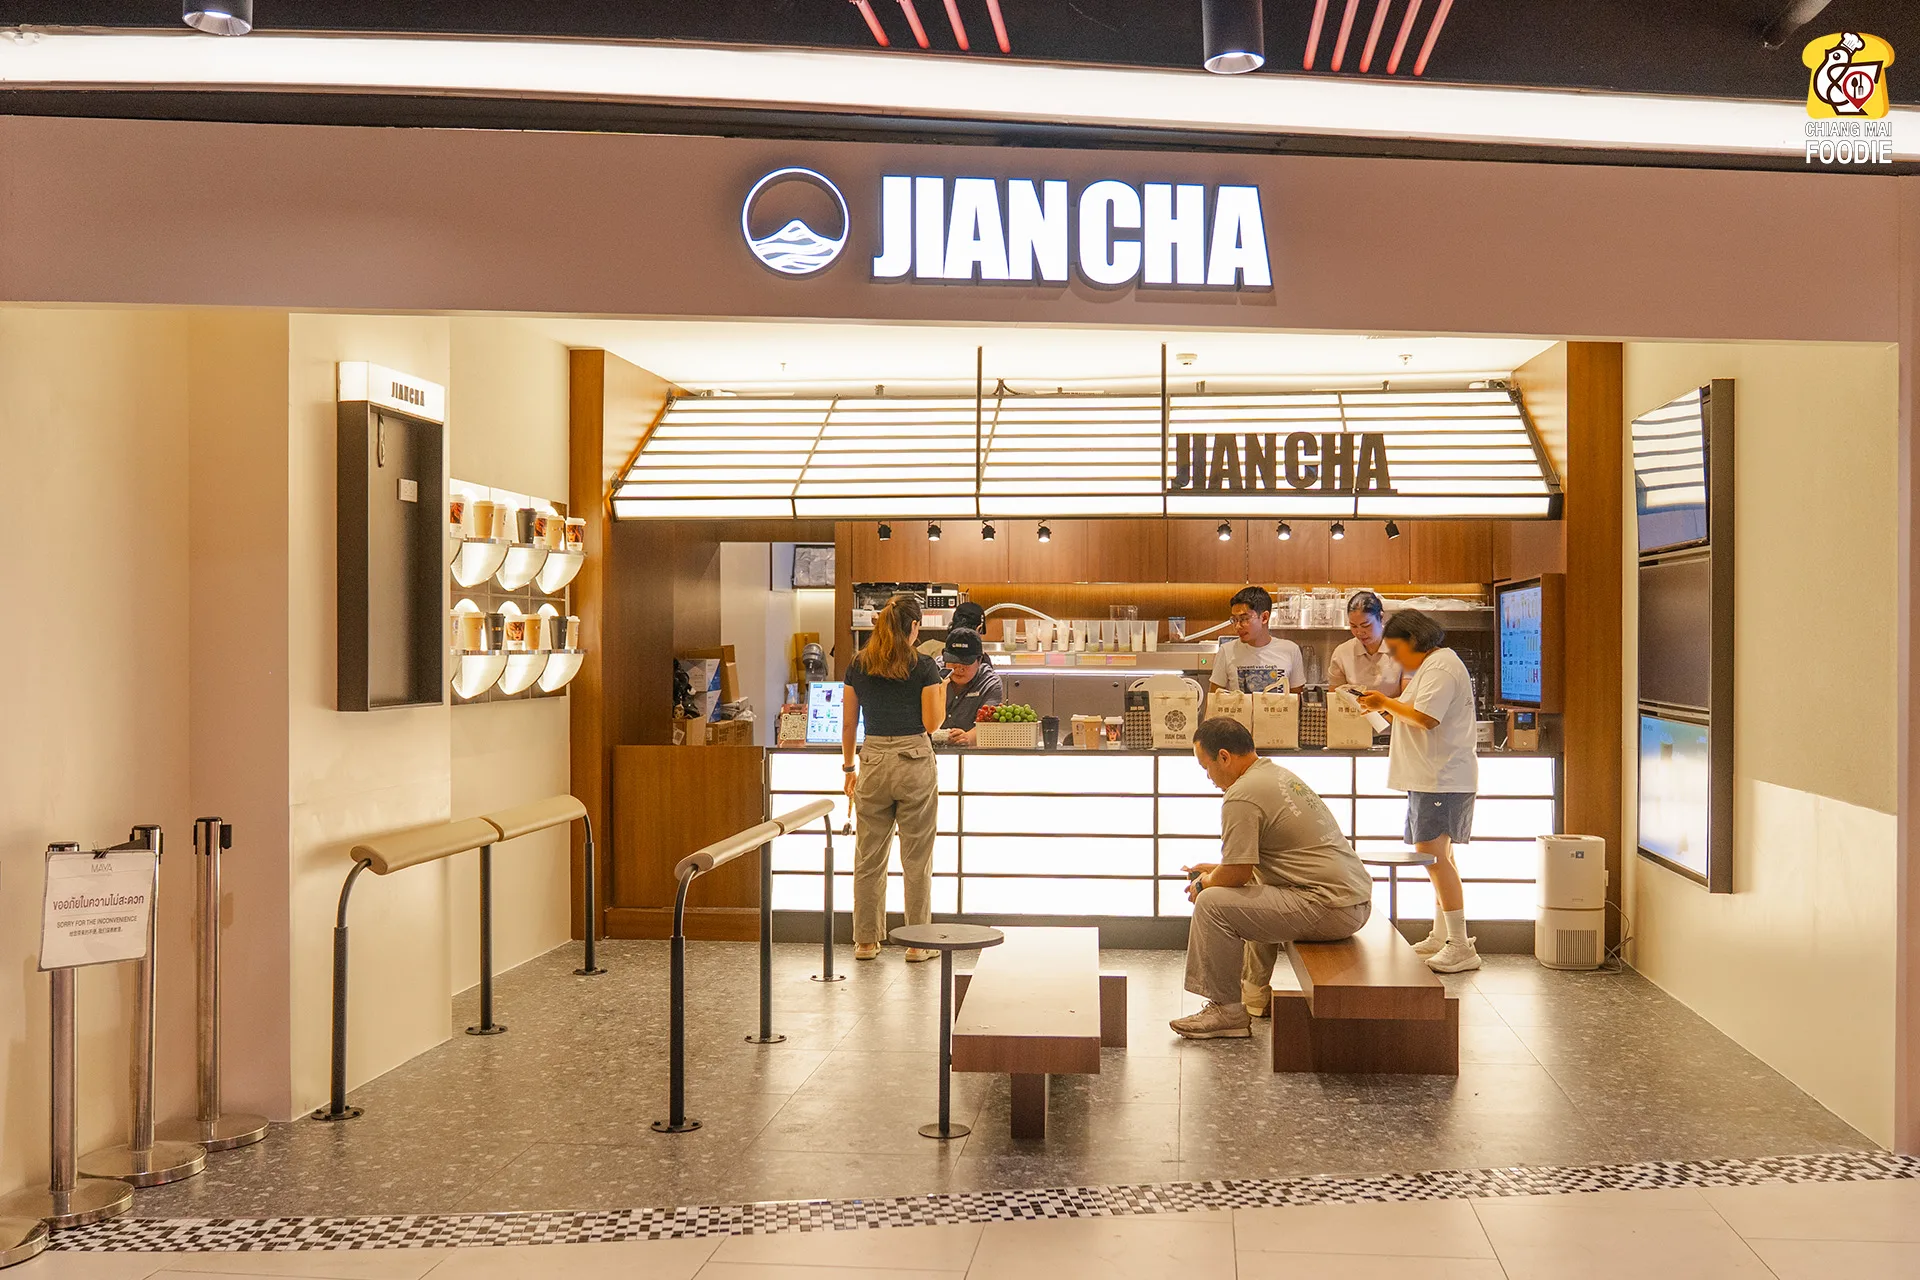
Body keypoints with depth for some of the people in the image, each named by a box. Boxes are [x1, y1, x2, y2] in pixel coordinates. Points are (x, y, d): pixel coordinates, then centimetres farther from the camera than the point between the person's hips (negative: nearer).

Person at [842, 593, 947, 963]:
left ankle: (866, 941, 15)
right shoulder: (923, 667, -6)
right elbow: (931, 723, -6)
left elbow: (848, 724, 8)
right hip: (914, 761, -3)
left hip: (872, 762, 3)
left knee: (869, 857, 10)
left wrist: (848, 768, 17)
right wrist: (942, 692, 12)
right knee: (917, 858, 5)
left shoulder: (858, 666, 4)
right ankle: (918, 943, 9)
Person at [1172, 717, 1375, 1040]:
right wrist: (1216, 869, 29)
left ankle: (1227, 1010, -3)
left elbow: (1238, 873, -14)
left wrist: (1204, 884, 6)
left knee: (1213, 902, -11)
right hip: (1357, 900, 11)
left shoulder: (1242, 796, -13)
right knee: (1254, 894, 32)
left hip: (1329, 910, -11)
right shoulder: (1278, 774, 18)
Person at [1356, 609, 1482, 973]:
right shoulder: (1431, 666, 20)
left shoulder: (1440, 667, -14)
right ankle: (1441, 937, 25)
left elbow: (1425, 718, -24)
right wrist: (1386, 706, 9)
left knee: (1432, 854, -16)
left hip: (1442, 779, -12)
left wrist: (1386, 703, -11)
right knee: (1439, 856, 16)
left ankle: (1461, 947, -16)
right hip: (1432, 778, 12)